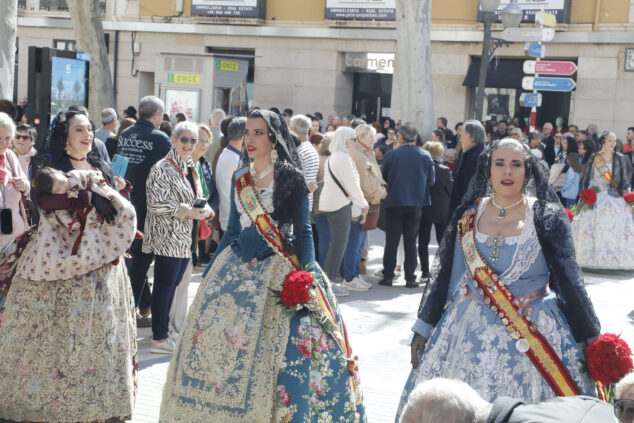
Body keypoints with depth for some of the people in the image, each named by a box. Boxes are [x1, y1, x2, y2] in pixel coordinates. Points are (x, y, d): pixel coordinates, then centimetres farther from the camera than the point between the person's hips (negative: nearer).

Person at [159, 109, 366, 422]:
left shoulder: (291, 178, -3)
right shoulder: (240, 180, 11)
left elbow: (303, 231, -6)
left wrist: (307, 275, -18)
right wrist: (209, 273, 15)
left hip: (280, 267, -5)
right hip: (238, 267, 5)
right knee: (215, 334, 2)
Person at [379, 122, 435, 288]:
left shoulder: (391, 155, -10)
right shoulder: (426, 156, -5)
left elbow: (382, 177, 1)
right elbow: (431, 181, 3)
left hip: (394, 202, -1)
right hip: (416, 204, 1)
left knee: (392, 241, 7)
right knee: (411, 241, 8)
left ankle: (388, 276, 8)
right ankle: (410, 278, 6)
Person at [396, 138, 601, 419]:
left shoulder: (547, 217, -4)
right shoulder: (469, 215, 5)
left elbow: (568, 280, -2)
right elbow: (446, 276, 9)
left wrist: (590, 338, -1)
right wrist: (424, 328, 9)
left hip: (534, 334, -3)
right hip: (470, 333, 3)